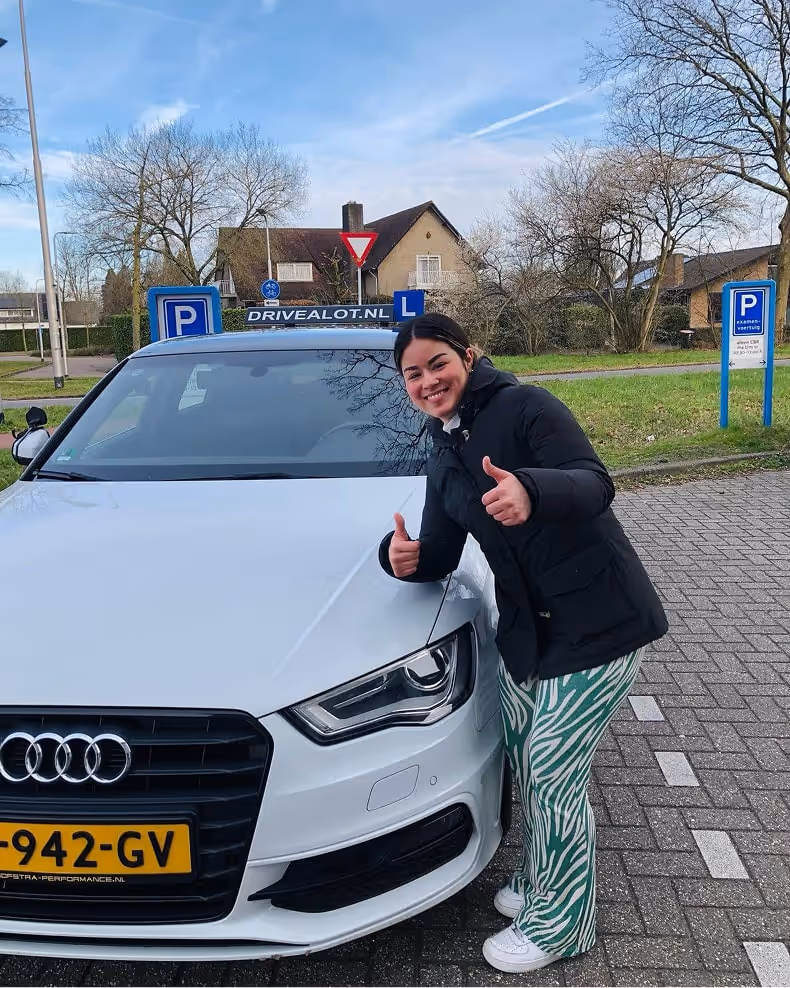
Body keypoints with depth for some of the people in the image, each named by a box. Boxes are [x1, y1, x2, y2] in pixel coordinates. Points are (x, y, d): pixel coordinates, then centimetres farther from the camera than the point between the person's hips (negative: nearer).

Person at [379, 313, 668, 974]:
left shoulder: (525, 406, -13)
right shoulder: (445, 458, 11)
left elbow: (595, 483, -25)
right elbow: (440, 555, 11)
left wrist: (533, 491, -46)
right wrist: (405, 557, -12)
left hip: (599, 624, -8)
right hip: (525, 629, 8)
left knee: (553, 773, 0)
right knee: (526, 760, 19)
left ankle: (559, 924, 24)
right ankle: (539, 880, 44)